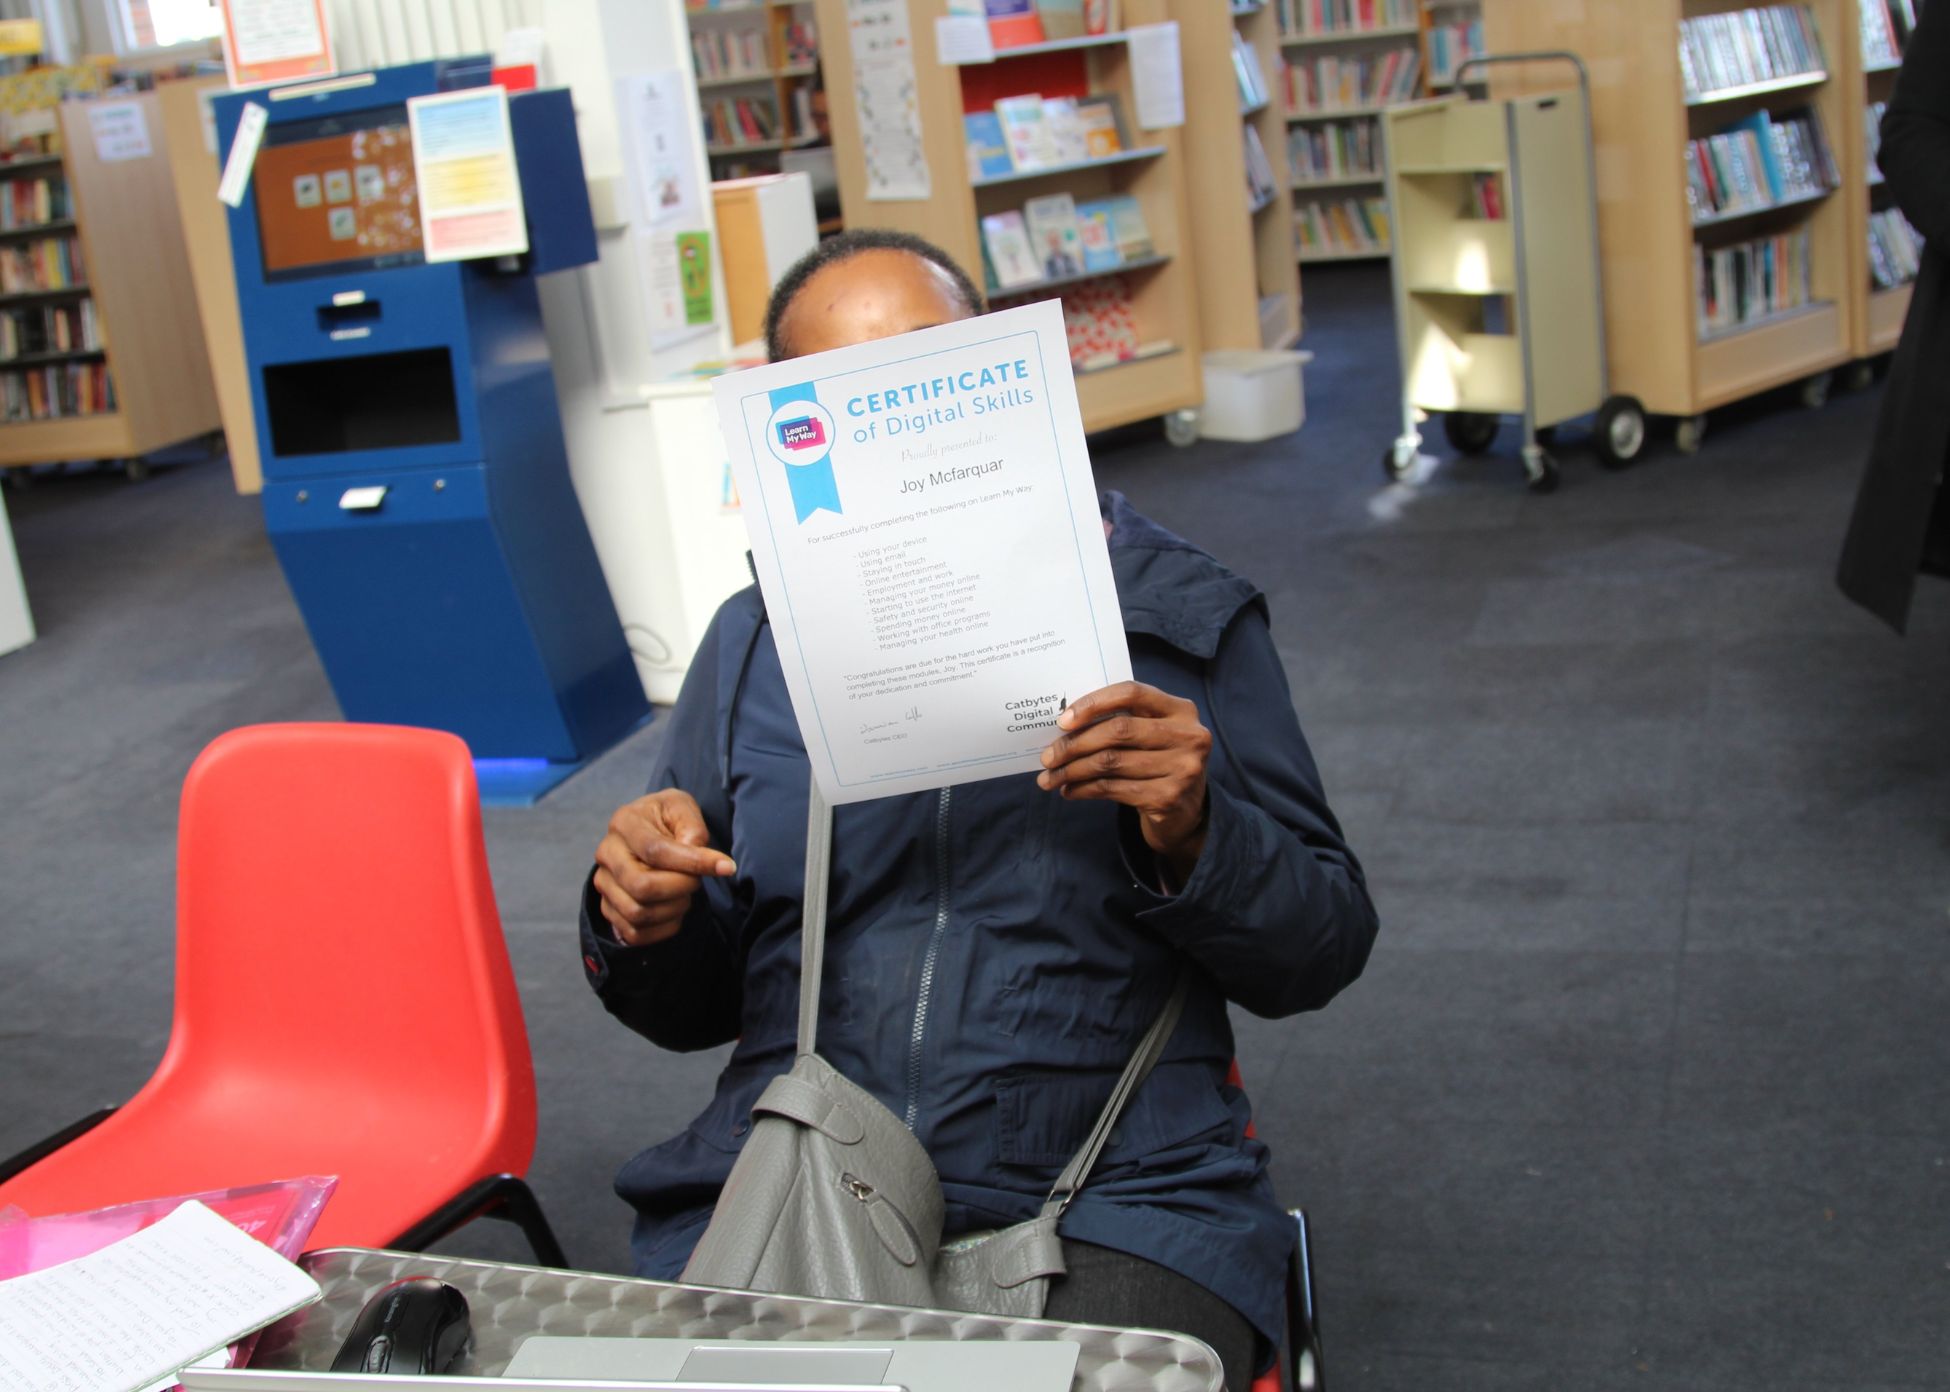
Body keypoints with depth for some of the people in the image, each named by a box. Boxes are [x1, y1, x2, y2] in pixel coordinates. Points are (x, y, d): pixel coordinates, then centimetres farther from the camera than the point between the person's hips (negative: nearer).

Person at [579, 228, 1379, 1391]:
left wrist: (1191, 841, -15)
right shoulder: (756, 643, 10)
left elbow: (1321, 954, 5)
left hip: (1112, 1196, -1)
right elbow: (694, 1007, 16)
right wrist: (645, 926, -7)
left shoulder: (1178, 616, 3)